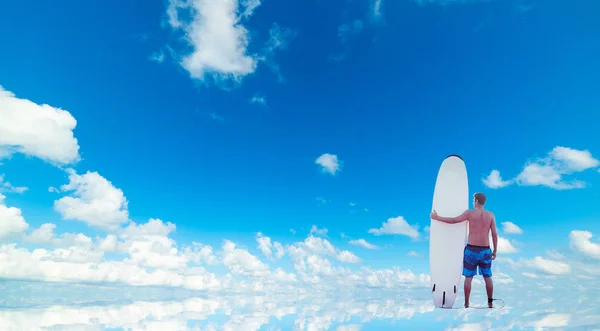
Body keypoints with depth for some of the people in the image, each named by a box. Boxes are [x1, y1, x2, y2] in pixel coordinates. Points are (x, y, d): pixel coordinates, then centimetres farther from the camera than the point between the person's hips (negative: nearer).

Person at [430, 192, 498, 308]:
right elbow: (494, 235, 0)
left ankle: (466, 303, 12)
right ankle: (490, 302, 21)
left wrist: (436, 217, 5)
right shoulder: (491, 215, 0)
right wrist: (495, 251, 9)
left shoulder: (469, 213, -7)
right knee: (487, 277, 16)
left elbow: (453, 221, -5)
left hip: (471, 250, -2)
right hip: (485, 251, 2)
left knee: (468, 278, 6)